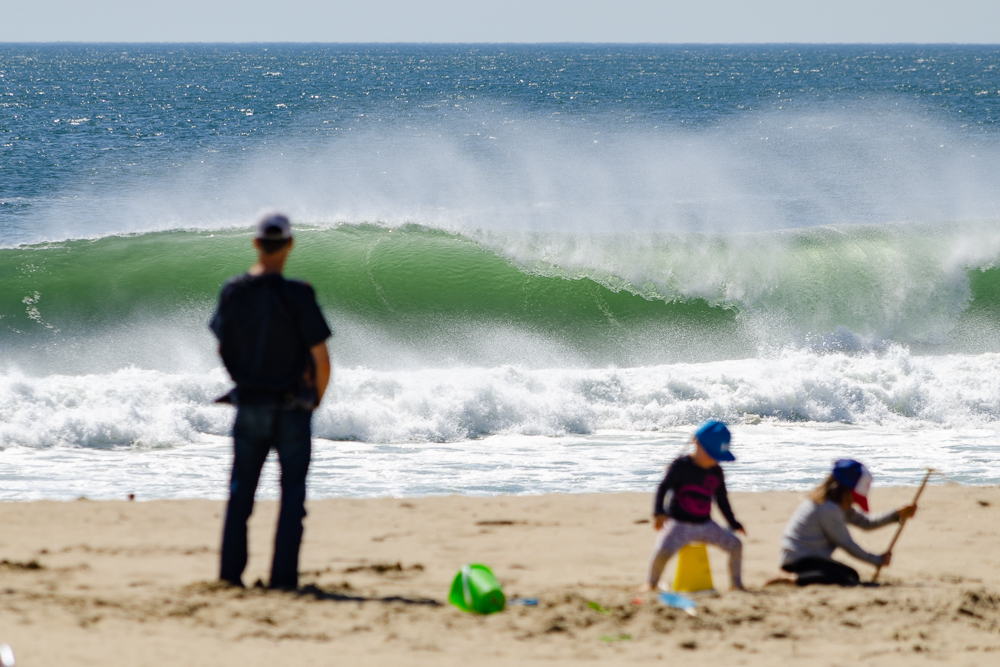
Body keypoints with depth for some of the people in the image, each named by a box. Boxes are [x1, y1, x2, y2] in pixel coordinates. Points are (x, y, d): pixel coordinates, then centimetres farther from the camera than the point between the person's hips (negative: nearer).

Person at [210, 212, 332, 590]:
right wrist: (315, 398, 4)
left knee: (241, 491, 14)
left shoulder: (232, 292, -4)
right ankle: (283, 576, 0)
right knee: (292, 494, 4)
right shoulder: (297, 296, -17)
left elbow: (222, 349, 8)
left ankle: (230, 572, 14)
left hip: (248, 403, 4)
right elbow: (321, 360, -14)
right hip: (291, 409, -4)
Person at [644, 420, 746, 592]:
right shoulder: (681, 466, -9)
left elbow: (722, 500, 20)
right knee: (663, 550, -30)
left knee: (735, 544, -3)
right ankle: (651, 583, -7)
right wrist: (658, 512, -33)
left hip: (705, 524, 6)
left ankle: (737, 584, 12)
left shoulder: (716, 472, 8)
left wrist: (733, 523, 19)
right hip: (679, 523, -6)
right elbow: (663, 488, -17)